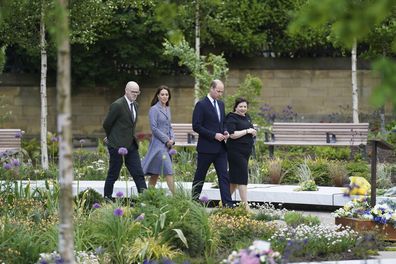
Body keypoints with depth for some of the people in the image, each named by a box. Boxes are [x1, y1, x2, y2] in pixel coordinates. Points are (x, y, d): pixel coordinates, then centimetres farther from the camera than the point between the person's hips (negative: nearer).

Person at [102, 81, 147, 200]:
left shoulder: (135, 105, 11)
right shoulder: (117, 105, -16)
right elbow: (106, 124, -8)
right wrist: (111, 138, 10)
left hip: (131, 145, 7)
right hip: (117, 145, -7)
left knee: (138, 174, 0)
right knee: (113, 175, 3)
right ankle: (107, 198, 14)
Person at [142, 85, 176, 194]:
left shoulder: (167, 109, 15)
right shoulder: (154, 109, -9)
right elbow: (154, 128, -13)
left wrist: (172, 138, 2)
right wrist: (166, 140, -11)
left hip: (167, 144, 8)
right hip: (159, 144, -8)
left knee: (155, 173, 9)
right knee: (168, 171, -12)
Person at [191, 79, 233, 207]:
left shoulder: (221, 104, 14)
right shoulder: (201, 105, -9)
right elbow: (196, 126, -13)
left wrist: (225, 132, 1)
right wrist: (214, 135, -19)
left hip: (220, 148, 6)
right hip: (206, 147, -6)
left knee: (224, 176, -3)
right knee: (200, 176, 5)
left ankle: (227, 203, -8)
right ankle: (194, 201, 17)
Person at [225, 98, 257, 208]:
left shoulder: (246, 117, 16)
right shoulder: (232, 118, -11)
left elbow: (251, 131, 26)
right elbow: (232, 134, -22)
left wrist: (253, 132, 3)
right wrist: (247, 131, -18)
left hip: (246, 152, 9)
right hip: (236, 152, -9)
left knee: (234, 177, 13)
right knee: (242, 177, -10)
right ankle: (245, 205, -11)